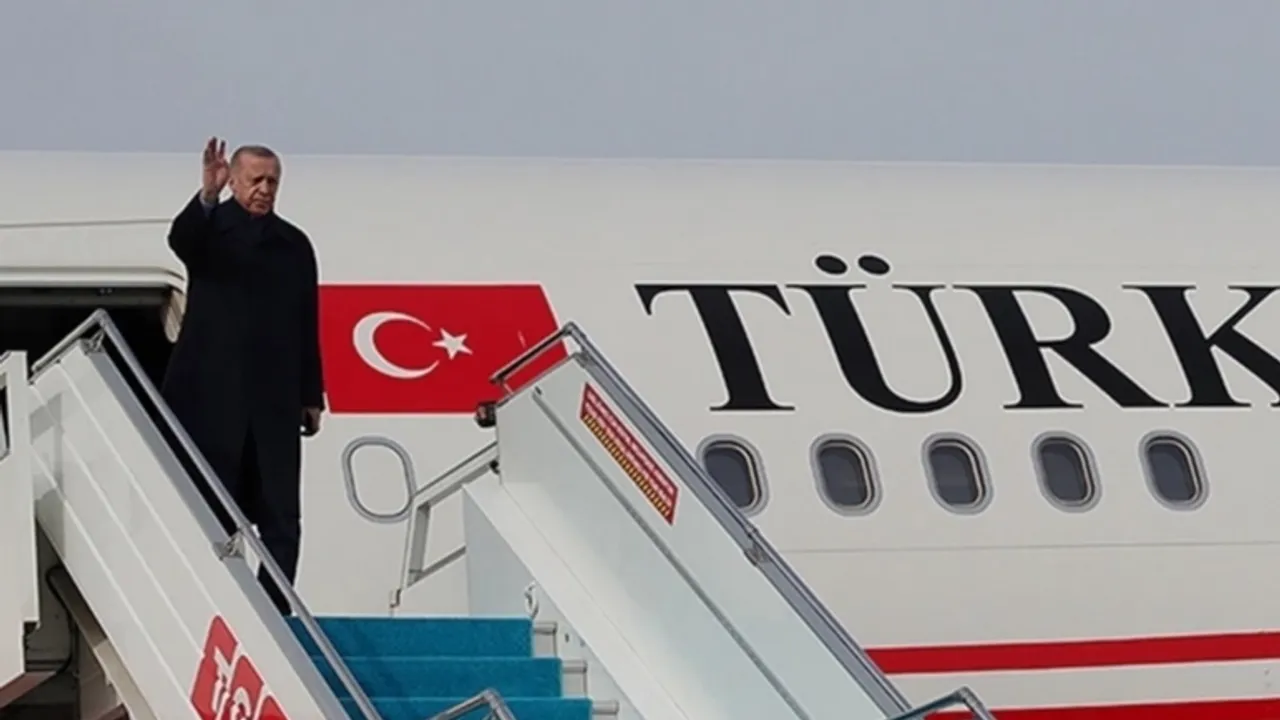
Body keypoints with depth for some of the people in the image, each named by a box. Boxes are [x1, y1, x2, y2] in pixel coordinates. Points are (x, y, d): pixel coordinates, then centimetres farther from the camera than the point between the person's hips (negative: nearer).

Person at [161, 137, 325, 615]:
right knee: (211, 513, -2)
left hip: (274, 403, 4)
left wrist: (312, 395, 10)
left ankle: (273, 611, 2)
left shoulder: (294, 244, 14)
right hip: (212, 399, -3)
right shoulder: (210, 228, 4)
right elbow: (181, 239, -21)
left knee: (281, 517, 0)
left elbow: (306, 324, 13)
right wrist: (207, 196, -40)